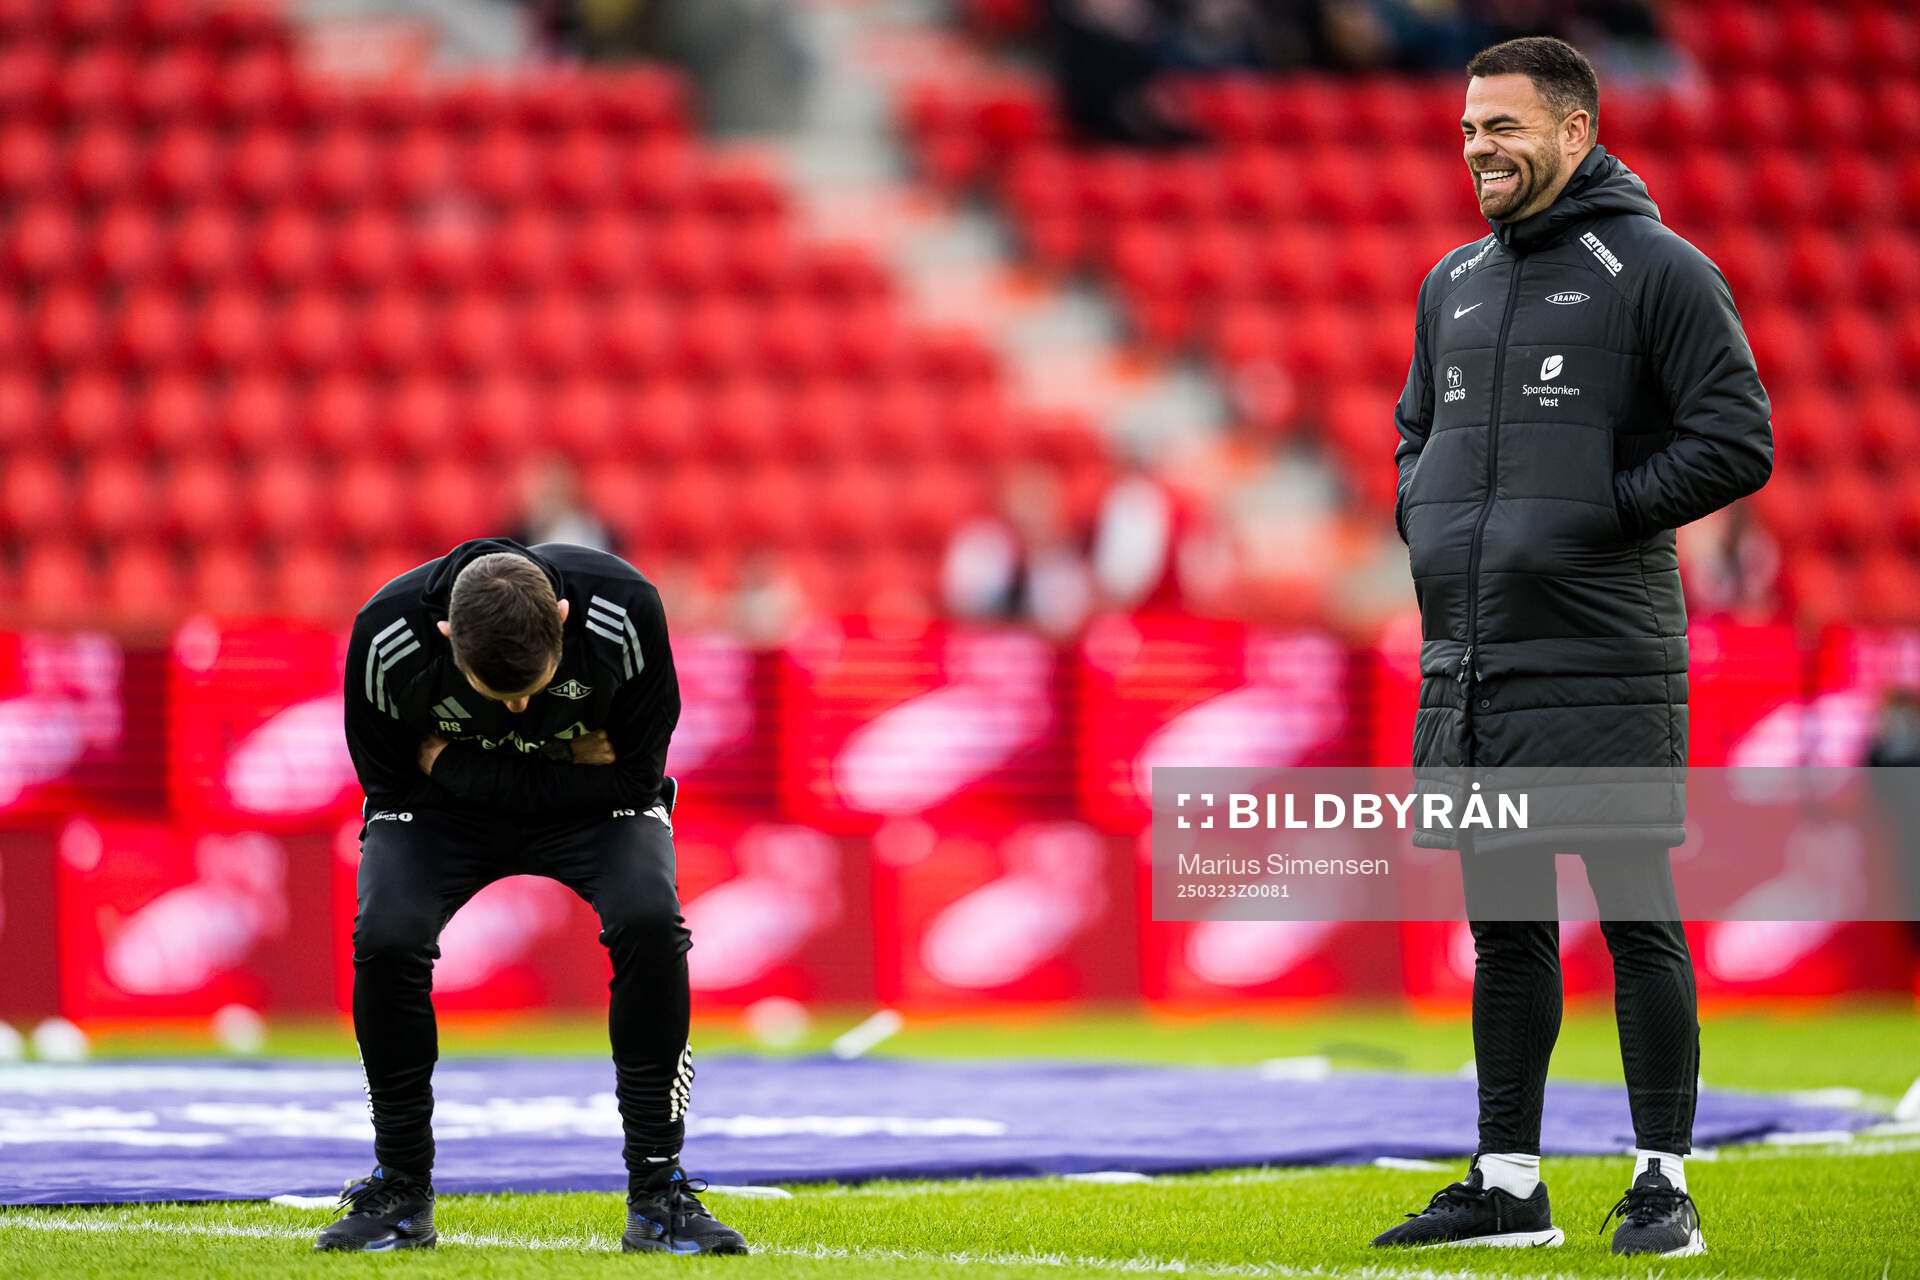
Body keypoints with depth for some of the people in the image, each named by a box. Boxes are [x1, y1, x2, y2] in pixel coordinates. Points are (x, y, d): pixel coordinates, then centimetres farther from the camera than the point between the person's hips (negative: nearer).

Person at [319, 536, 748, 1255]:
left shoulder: (624, 614, -32)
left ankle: (658, 1195, -17)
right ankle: (401, 1192, -6)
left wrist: (456, 767, -26)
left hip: (592, 801, 0)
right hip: (439, 810, 0)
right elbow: (389, 777, -13)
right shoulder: (387, 637, -31)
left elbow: (634, 770, -21)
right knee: (384, 937, -27)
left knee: (649, 920, -29)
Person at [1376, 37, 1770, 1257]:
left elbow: (1737, 443, -9)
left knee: (1636, 918, -5)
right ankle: (1507, 1184, 14)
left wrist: (1597, 511, -11)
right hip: (1468, 664, 7)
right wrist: (1430, 524, 10)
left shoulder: (1658, 271, -4)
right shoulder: (1454, 285, 17)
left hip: (1602, 662, -7)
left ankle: (1665, 1181, -1)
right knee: (1505, 926, 9)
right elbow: (1418, 434, 29)